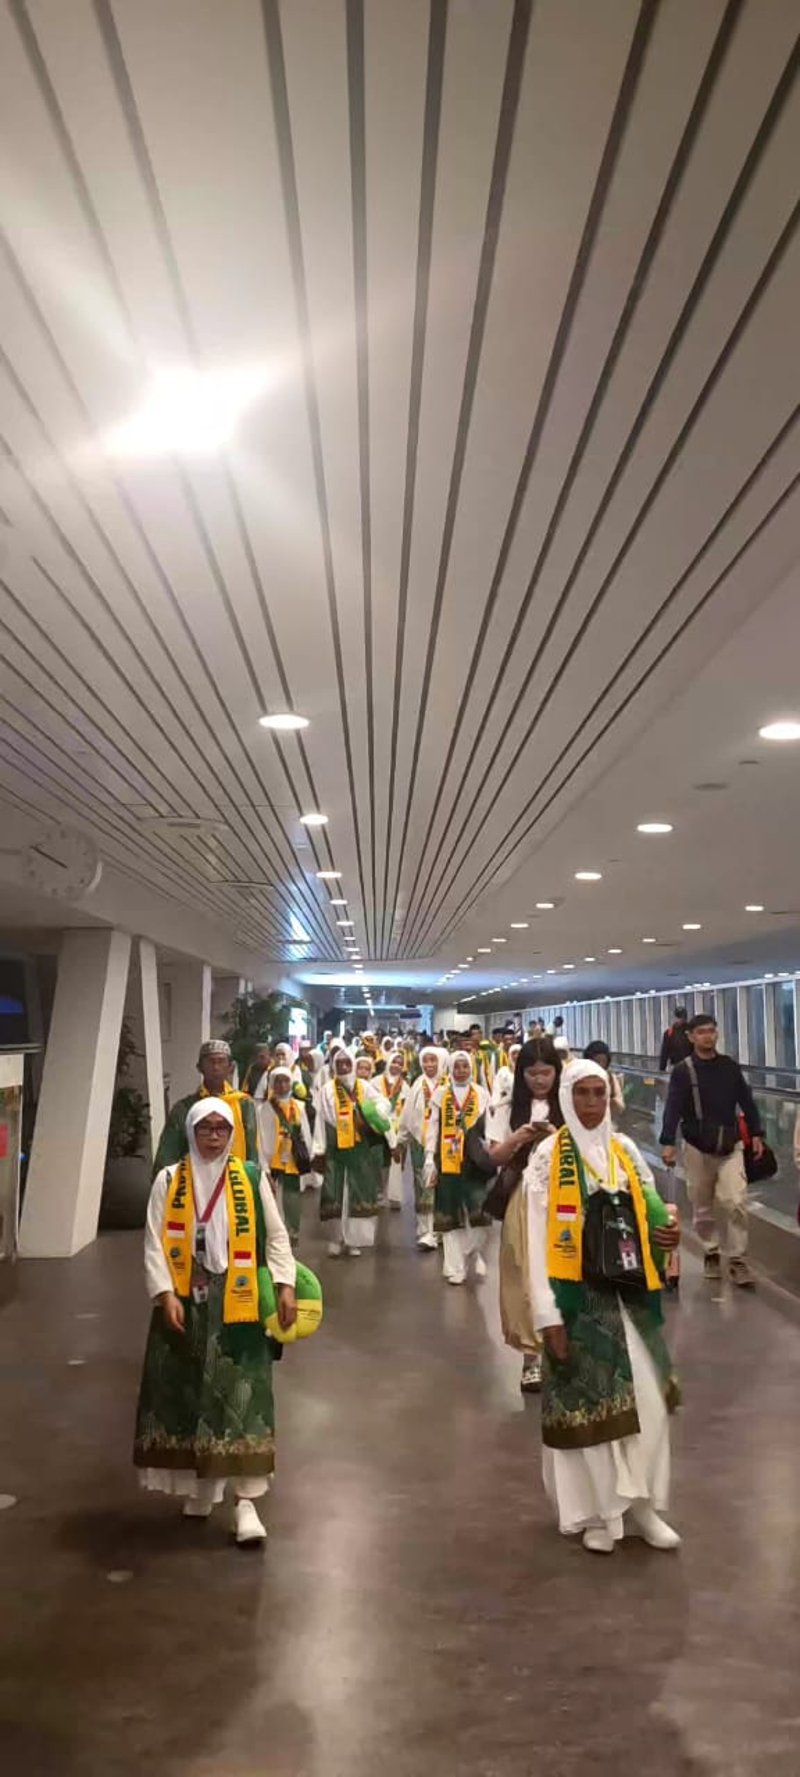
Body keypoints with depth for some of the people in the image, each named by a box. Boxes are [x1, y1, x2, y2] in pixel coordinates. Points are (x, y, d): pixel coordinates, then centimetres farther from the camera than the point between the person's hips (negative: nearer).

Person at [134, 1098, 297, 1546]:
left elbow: (276, 1236, 1)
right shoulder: (169, 1180, 0)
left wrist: (286, 1286, -8)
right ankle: (200, 1484, 31)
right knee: (187, 1394, 11)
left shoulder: (252, 1178, -1)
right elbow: (155, 1243, -3)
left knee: (242, 1396, -3)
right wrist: (166, 1294, -13)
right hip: (185, 1304, 1)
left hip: (238, 1305, -1)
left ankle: (247, 1501, 4)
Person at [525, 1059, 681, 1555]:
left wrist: (666, 1235, -5)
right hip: (580, 1298, -4)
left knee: (649, 1399, 5)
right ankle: (598, 1512, 23)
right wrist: (549, 1315, -13)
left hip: (630, 1294, 4)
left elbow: (650, 1211, 18)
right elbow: (539, 1240, -9)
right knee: (588, 1403, 4)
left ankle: (642, 1504, 24)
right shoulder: (548, 1156, -9)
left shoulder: (625, 1149, 6)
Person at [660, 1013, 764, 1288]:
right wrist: (667, 1143, -23)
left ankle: (737, 1260, 1)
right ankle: (712, 1253, 27)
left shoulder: (730, 1066, 4)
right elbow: (673, 1108, -13)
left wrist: (756, 1134, 4)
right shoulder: (682, 1071, -6)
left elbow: (746, 1101, 9)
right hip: (697, 1147, -1)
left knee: (736, 1202, -10)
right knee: (703, 1207, 8)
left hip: (731, 1146, 1)